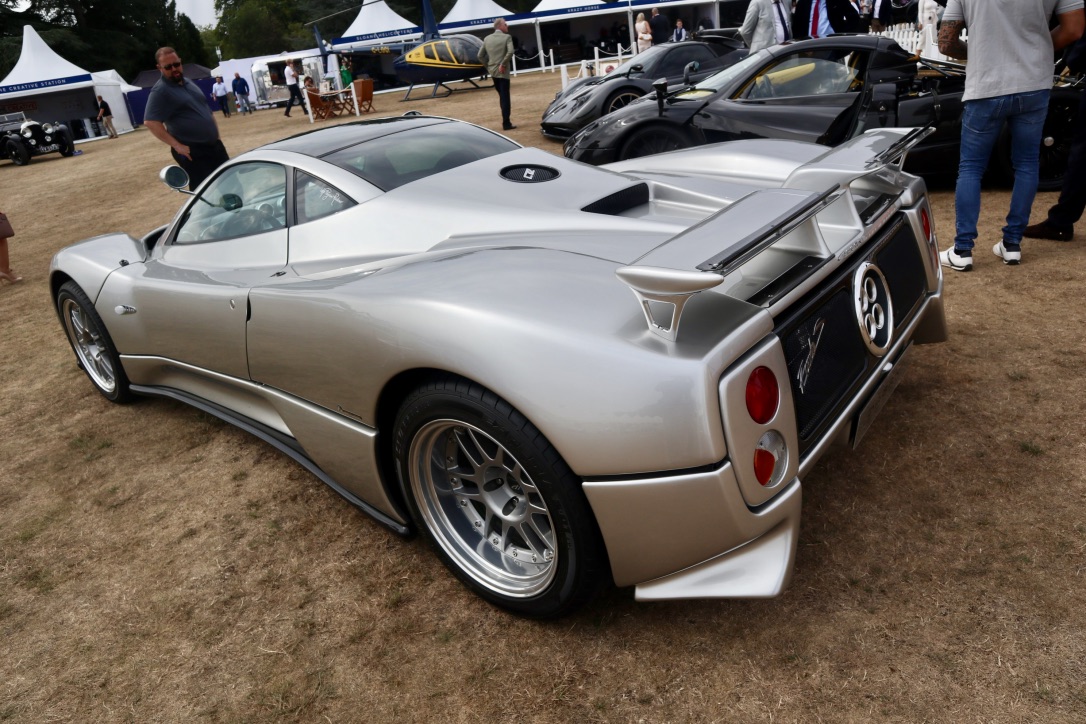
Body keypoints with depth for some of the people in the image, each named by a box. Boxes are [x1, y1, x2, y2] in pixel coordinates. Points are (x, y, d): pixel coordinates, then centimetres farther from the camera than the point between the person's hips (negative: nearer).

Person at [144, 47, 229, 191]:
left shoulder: (187, 82, 14)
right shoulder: (160, 91, -11)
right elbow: (150, 122, -20)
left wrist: (214, 129, 15)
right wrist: (177, 146, -23)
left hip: (214, 145, 8)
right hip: (193, 152, -8)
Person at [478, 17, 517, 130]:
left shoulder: (487, 39, 8)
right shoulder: (507, 37, -8)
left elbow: (480, 55, 8)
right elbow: (510, 52, -24)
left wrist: (488, 66, 13)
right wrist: (503, 64, -15)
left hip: (492, 71, 6)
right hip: (503, 72, -6)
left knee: (502, 96, 18)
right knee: (505, 97, 0)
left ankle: (506, 121, 22)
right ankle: (506, 124, 0)